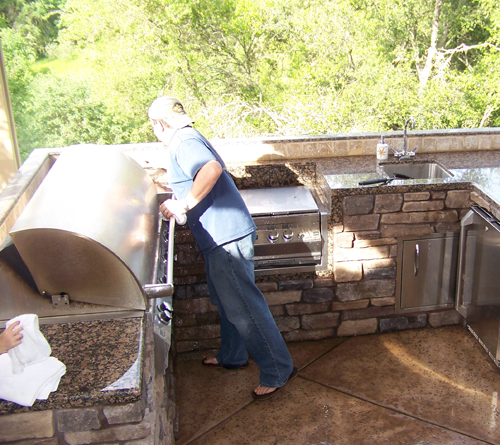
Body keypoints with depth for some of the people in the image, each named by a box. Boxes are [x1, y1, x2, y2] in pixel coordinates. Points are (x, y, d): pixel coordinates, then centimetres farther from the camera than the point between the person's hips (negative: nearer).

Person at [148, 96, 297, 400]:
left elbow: (212, 169, -33)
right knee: (227, 301, 23)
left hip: (225, 237, -11)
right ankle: (232, 356, 39)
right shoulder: (191, 138, 18)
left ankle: (278, 371, 4)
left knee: (242, 306, -5)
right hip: (223, 235, 11)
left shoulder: (183, 142, -14)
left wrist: (183, 205, -26)